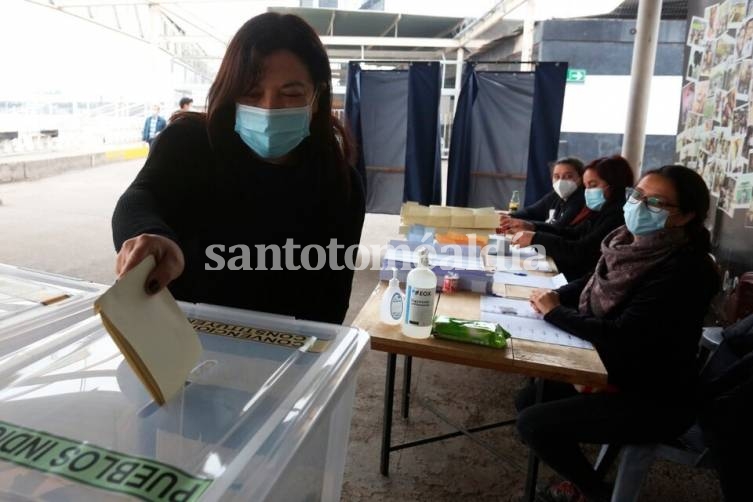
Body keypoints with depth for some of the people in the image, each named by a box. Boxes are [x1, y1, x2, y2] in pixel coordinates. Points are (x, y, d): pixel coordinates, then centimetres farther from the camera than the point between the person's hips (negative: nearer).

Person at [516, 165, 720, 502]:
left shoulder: (685, 269, -27)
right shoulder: (632, 244, -3)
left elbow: (623, 335, -31)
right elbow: (594, 283, 12)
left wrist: (554, 312, -19)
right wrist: (554, 297, -10)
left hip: (654, 400, -8)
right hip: (619, 372, 8)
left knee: (533, 424, -14)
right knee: (528, 399, 10)